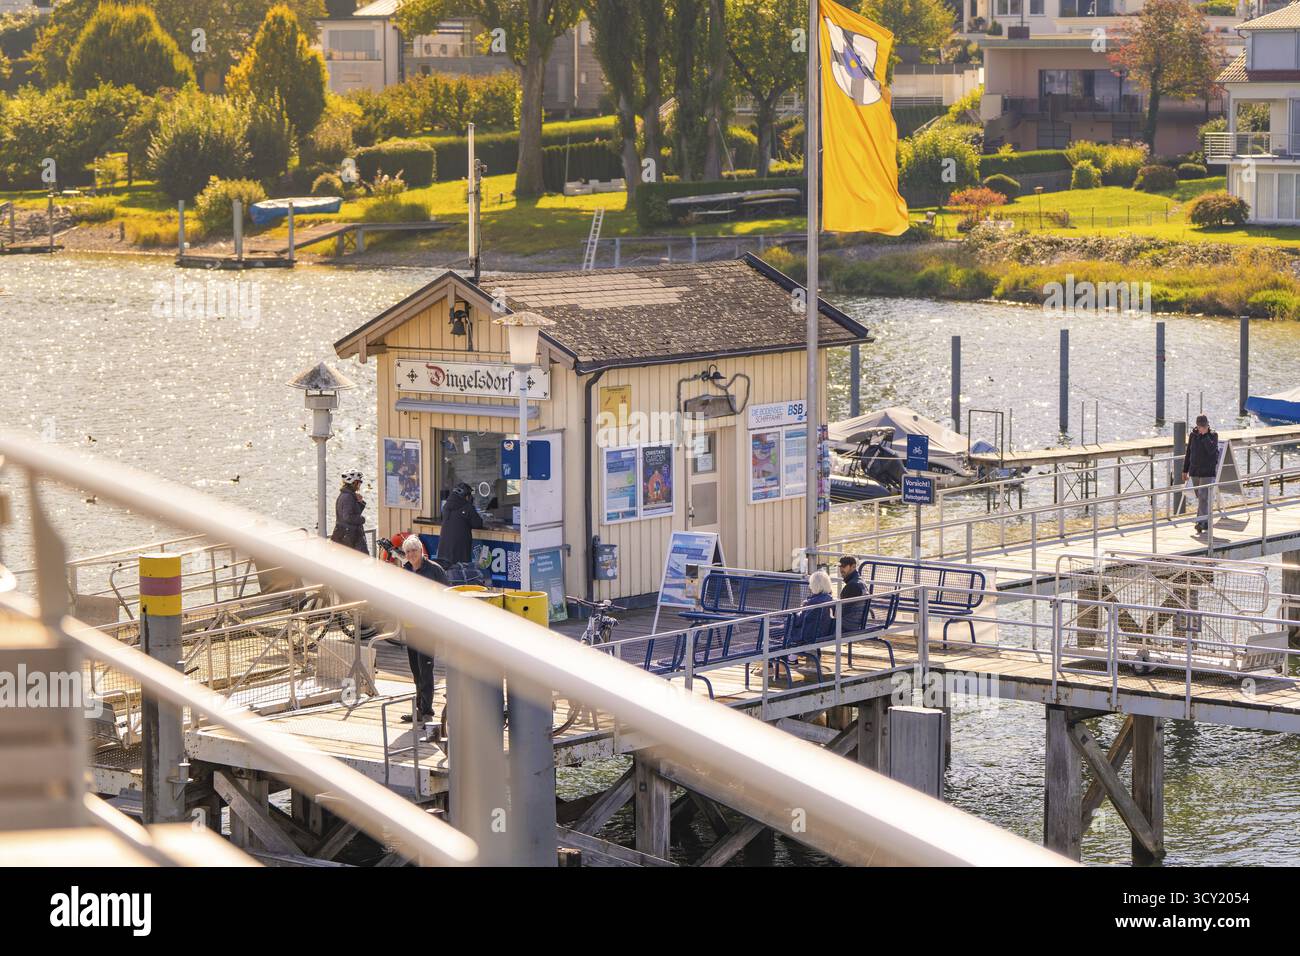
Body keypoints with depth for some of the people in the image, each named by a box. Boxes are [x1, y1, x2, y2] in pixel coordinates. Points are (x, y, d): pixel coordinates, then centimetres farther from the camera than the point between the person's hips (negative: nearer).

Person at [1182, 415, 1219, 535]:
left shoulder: (1213, 435, -4)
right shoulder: (1193, 435, 7)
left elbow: (1211, 450, -21)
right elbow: (1188, 453, 12)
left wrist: (1205, 435, -19)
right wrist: (1185, 470, 12)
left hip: (1208, 472, -5)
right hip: (1195, 471, 5)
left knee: (1203, 496, -15)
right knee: (1200, 498, 10)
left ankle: (1201, 522, -21)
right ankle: (1206, 522, 20)